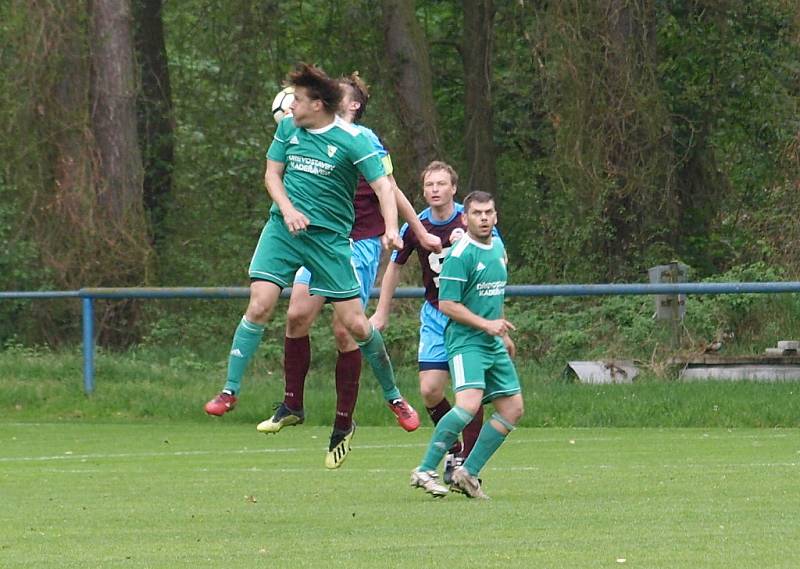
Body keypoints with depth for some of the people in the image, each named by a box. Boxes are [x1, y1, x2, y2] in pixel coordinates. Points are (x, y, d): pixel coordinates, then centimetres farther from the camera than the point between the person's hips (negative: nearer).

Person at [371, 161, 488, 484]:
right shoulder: (415, 227, -3)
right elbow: (395, 266, 14)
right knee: (430, 390, -7)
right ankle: (453, 449, 15)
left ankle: (467, 463, 1)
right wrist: (382, 313, 16)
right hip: (435, 316, 3)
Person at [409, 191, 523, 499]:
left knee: (513, 409, 5)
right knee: (469, 404, -25)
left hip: (493, 345, 9)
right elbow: (447, 304, -16)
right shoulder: (460, 255, -14)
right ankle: (425, 471, -17)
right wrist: (486, 324, -18)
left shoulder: (498, 248, 13)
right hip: (465, 341, -9)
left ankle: (468, 472, 10)